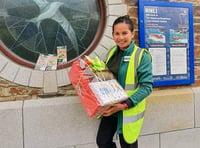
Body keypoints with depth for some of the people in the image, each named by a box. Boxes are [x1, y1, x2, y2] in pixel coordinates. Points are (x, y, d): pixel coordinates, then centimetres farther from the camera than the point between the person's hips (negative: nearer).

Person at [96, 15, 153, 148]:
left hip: (129, 110, -5)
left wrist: (125, 105, -24)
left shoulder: (142, 56, -14)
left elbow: (147, 86, -17)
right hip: (111, 107, 5)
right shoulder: (112, 52, 5)